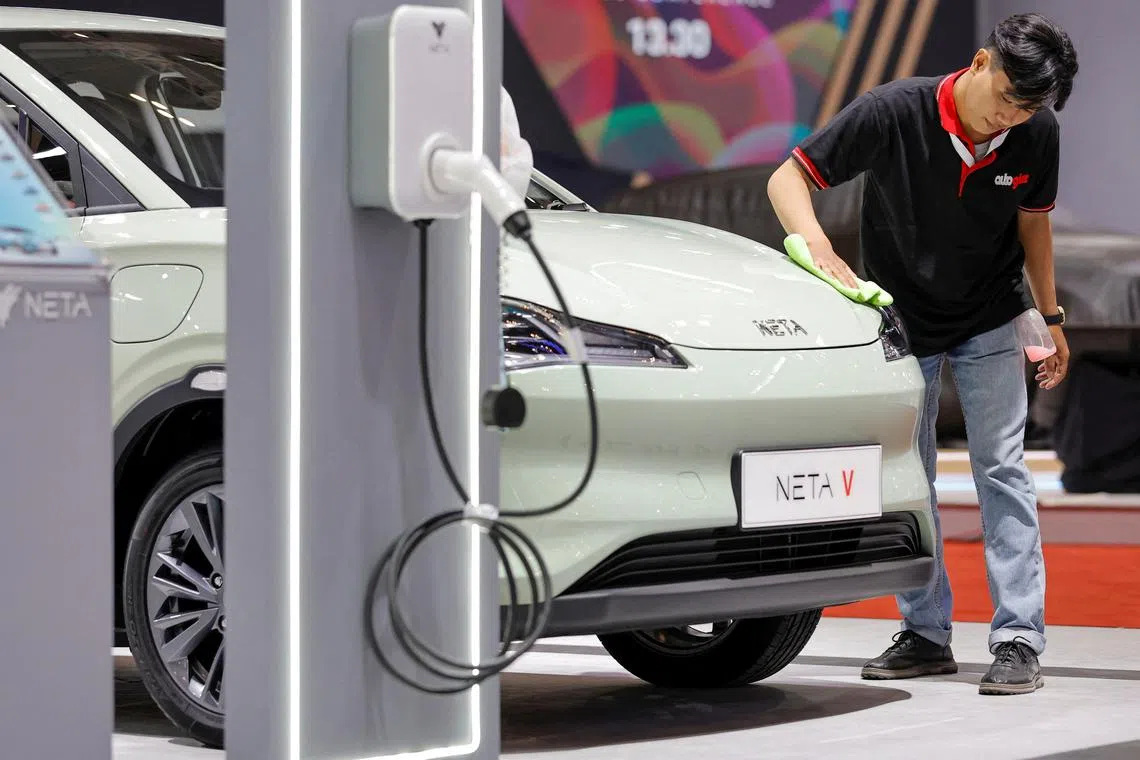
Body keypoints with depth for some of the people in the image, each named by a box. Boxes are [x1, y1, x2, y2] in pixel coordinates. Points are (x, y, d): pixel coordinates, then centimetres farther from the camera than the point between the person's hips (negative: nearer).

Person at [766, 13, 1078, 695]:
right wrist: (821, 250, -39)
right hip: (901, 317, 0)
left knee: (1003, 470, -7)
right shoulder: (893, 113, -25)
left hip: (989, 320, 0)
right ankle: (926, 634, 13)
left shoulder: (1038, 134, -16)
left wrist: (1051, 316, 6)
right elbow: (788, 179, -21)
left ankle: (1020, 640, -5)